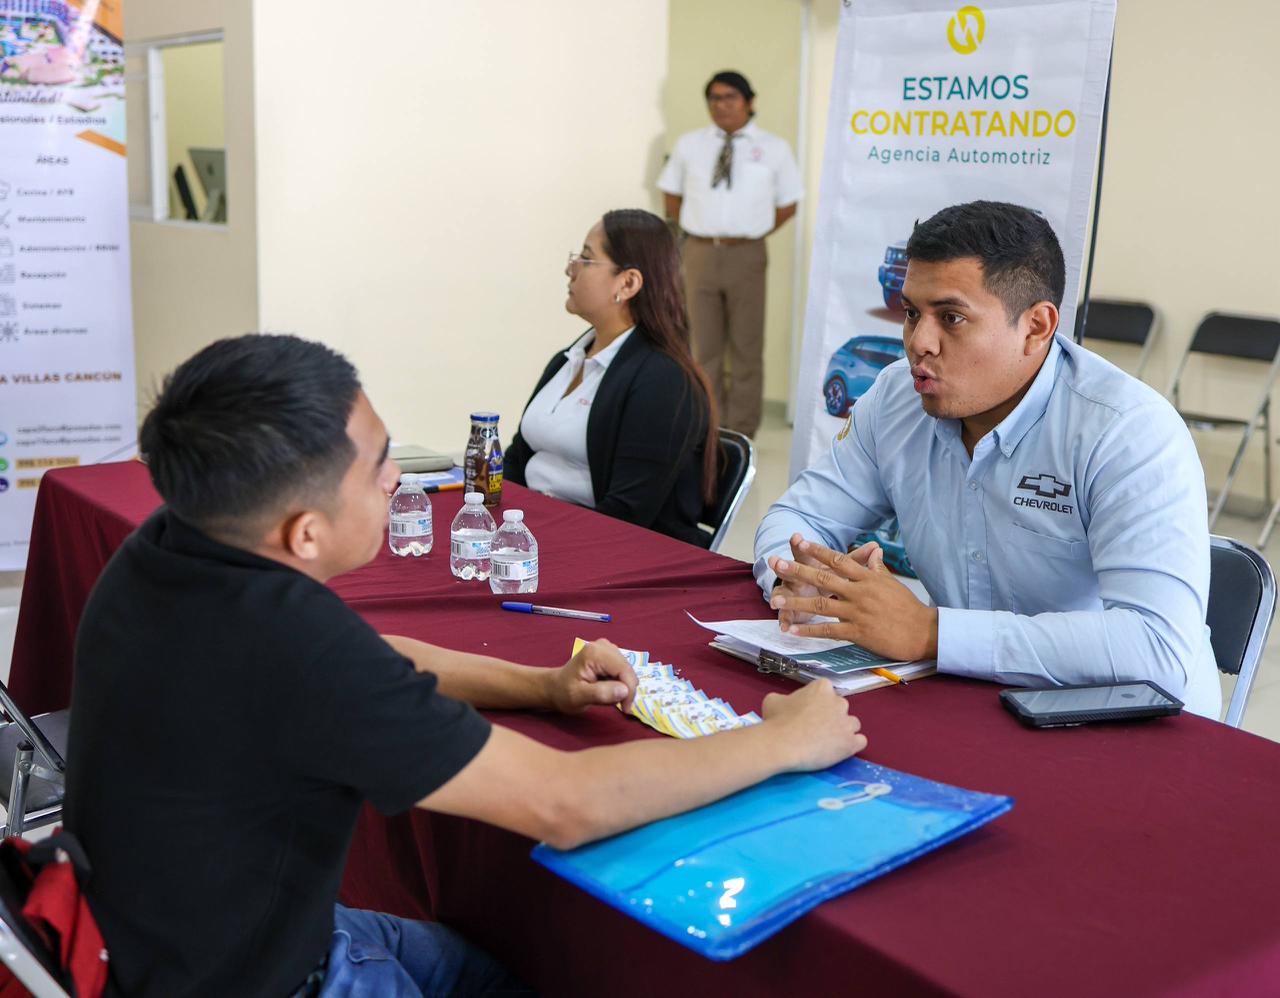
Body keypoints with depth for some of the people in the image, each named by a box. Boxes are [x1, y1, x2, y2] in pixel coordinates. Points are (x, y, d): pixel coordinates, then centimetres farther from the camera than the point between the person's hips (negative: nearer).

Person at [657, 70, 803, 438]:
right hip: (700, 253, 2)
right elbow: (671, 194, 16)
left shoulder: (774, 148, 2)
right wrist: (692, 230, 6)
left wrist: (754, 233, 2)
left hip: (746, 256, -1)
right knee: (705, 346, 9)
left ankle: (741, 432, 16)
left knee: (746, 348, 5)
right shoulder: (688, 145, 7)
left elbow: (788, 203, 8)